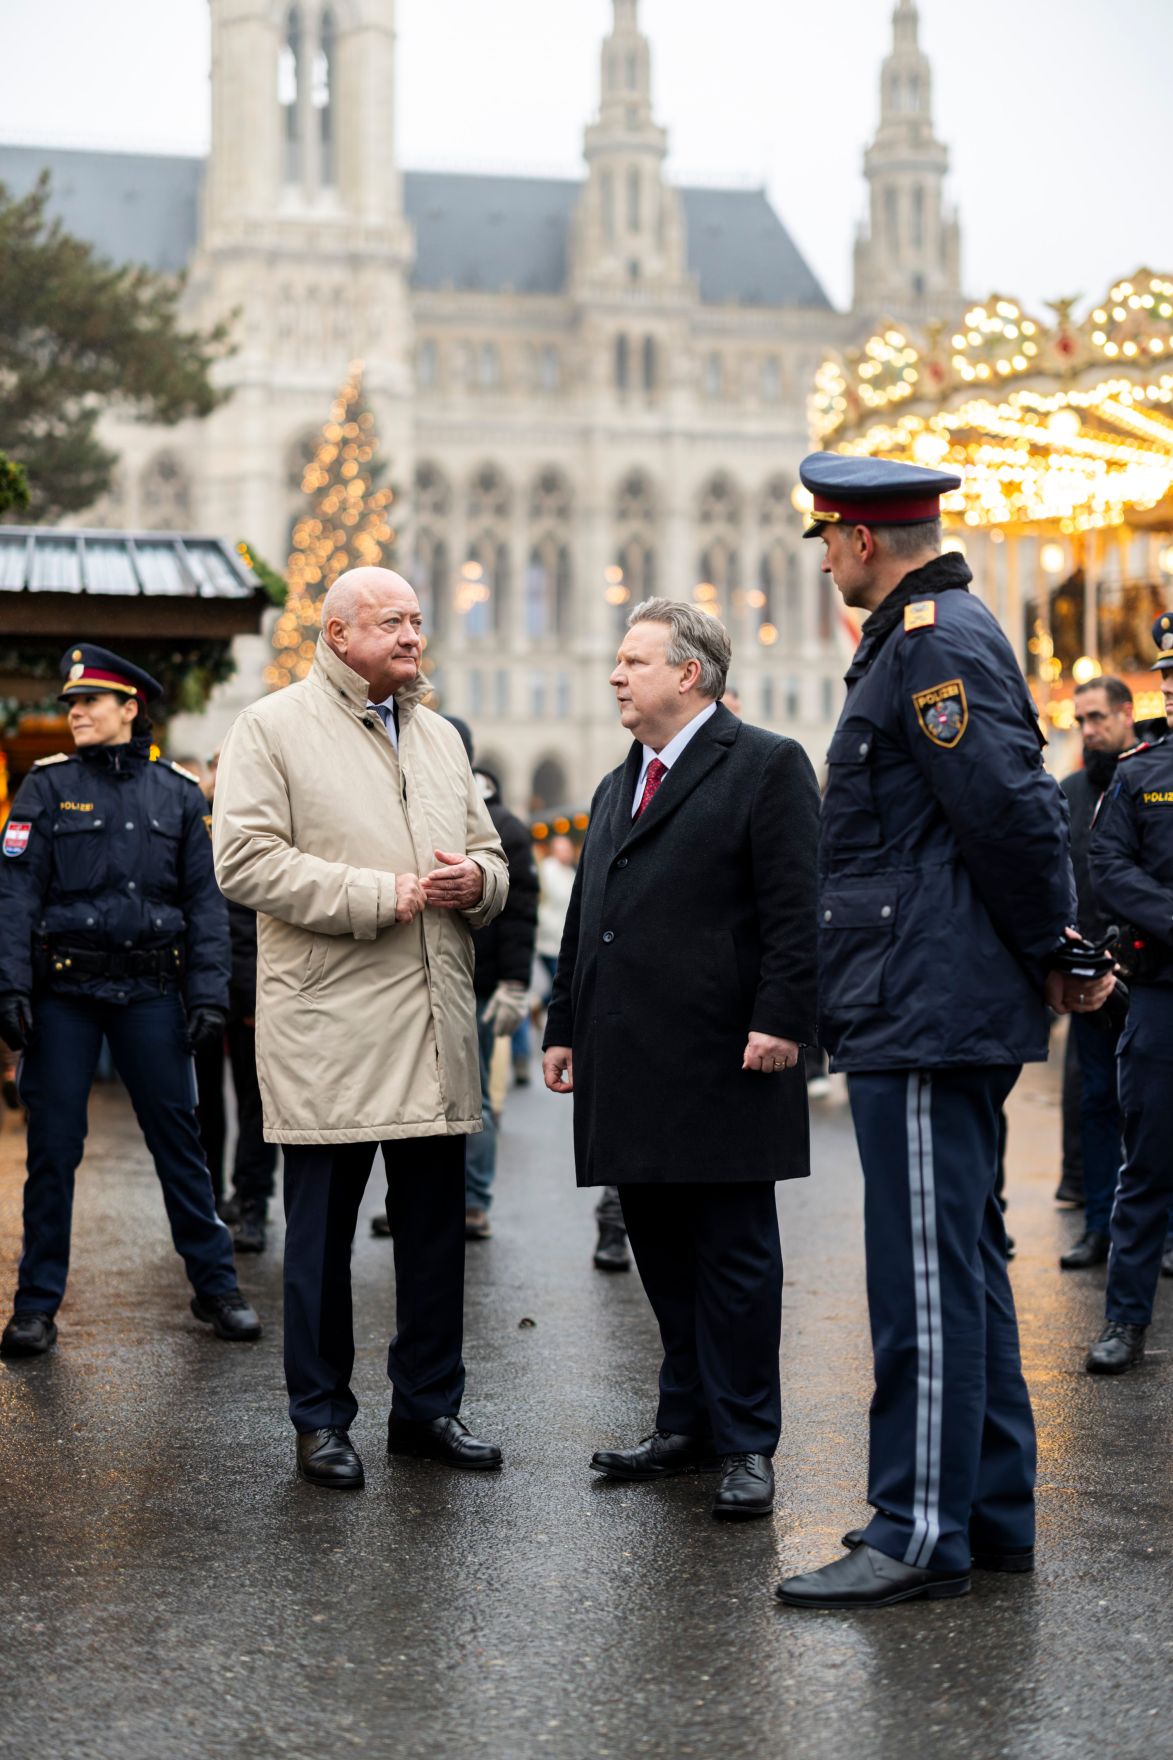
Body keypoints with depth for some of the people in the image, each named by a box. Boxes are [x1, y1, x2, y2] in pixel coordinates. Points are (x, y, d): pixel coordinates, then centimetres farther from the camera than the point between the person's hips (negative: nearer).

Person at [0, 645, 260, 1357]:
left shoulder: (179, 793, 6)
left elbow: (206, 898, 6)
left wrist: (208, 995, -3)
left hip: (149, 990, 1)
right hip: (63, 989, -1)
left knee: (179, 1138, 2)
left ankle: (217, 1286, 14)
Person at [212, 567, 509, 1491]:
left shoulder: (440, 737, 19)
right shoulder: (272, 728, -1)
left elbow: (489, 855, 24)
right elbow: (246, 860, -12)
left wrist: (476, 880, -1)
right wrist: (382, 895, -16)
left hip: (436, 1026, 6)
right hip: (328, 1025, -6)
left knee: (436, 1227, 10)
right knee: (321, 1231, 1)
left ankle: (429, 1405, 21)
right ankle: (321, 1420, 12)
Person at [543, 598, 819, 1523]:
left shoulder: (765, 766, -3)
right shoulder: (616, 788, 21)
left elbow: (795, 909, -11)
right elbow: (585, 920, 24)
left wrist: (780, 1021, -18)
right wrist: (565, 1026, 19)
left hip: (720, 1064, -7)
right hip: (630, 1066, 8)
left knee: (734, 1254, -1)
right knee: (662, 1250, 11)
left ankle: (746, 1444, 6)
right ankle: (687, 1422, 21)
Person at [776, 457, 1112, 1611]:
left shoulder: (933, 640, -14)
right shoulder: (927, 636, 18)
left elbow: (1010, 810, -21)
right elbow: (1019, 810, 20)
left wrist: (1053, 953, -10)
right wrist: (1059, 947, 14)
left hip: (925, 1015, -11)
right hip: (928, 1010, 11)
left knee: (926, 1269, -7)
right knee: (961, 1260, 15)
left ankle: (921, 1535, -2)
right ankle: (993, 1513, 23)